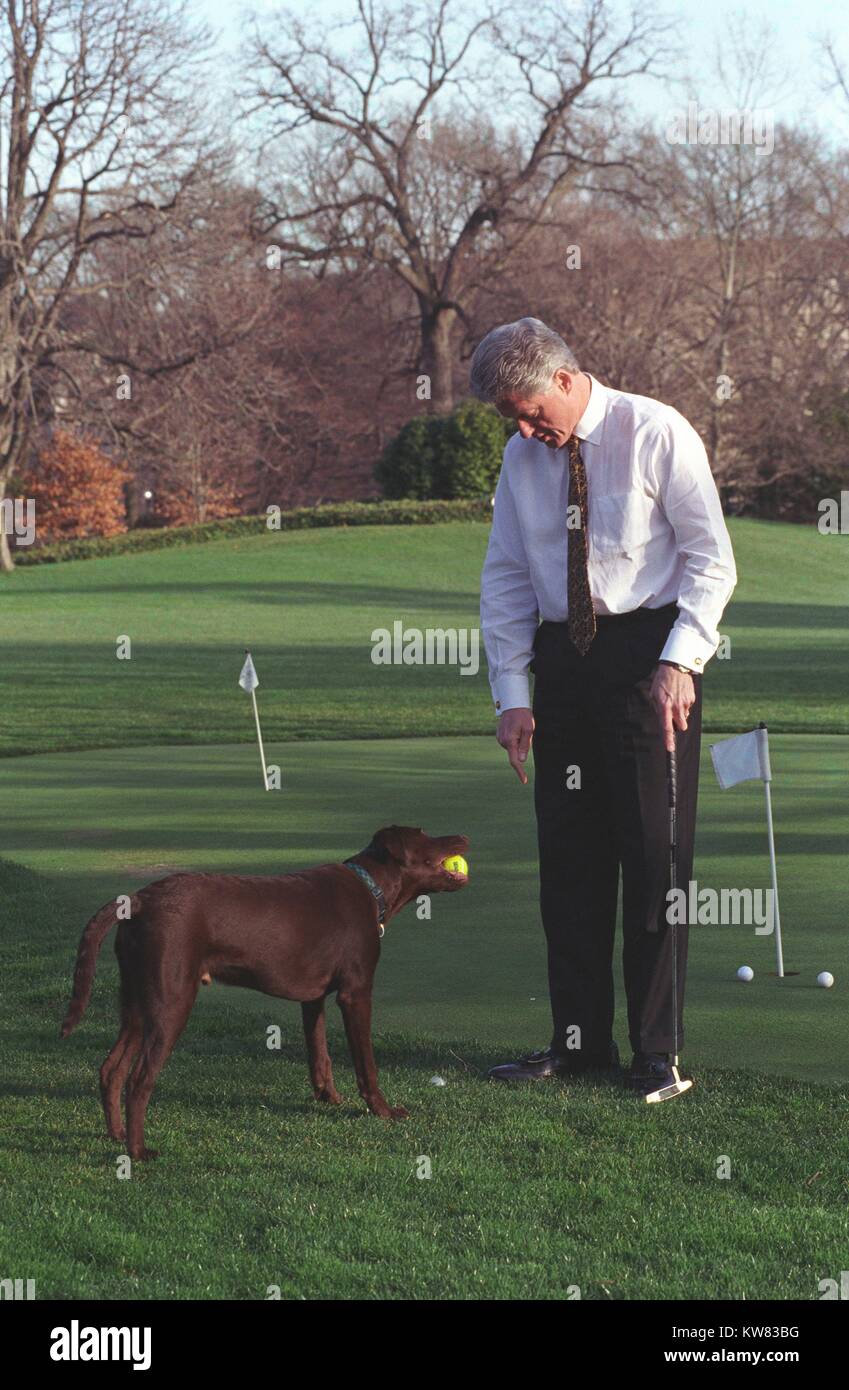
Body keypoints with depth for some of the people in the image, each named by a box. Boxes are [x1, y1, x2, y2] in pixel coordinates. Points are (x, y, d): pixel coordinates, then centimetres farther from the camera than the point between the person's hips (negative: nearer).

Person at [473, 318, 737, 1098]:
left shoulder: (655, 433, -6)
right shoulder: (521, 458, 10)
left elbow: (710, 557, -7)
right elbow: (506, 578, 13)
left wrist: (679, 662, -17)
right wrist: (512, 691, 3)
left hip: (649, 649, -5)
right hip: (562, 659, 5)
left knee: (653, 852, -5)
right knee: (567, 856, 5)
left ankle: (658, 1050, -1)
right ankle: (579, 1040, 12)